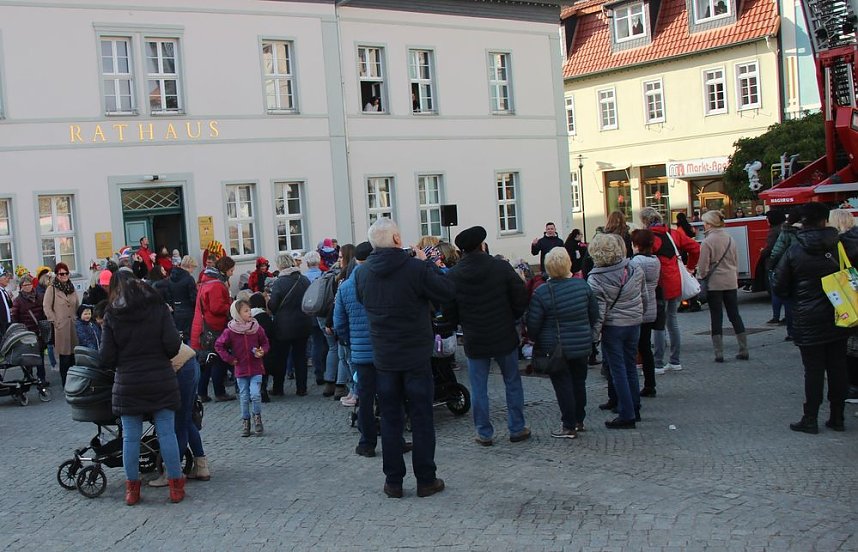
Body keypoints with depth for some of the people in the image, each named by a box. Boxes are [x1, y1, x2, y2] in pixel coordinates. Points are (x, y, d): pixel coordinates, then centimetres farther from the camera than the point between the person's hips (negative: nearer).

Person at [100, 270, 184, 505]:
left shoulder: (111, 315, -1)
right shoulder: (158, 307, -1)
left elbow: (107, 357, -4)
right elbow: (173, 344, -9)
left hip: (127, 384, 0)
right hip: (161, 380, 0)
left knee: (130, 437, 8)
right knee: (167, 433, 5)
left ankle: (132, 488, 16)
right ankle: (175, 485, 10)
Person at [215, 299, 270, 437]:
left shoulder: (256, 328, -4)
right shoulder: (230, 331, -8)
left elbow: (265, 343, 9)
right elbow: (219, 345, 2)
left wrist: (262, 352, -11)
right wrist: (229, 359, -4)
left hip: (256, 368, 0)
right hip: (241, 369, 0)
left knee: (255, 394, -12)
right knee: (244, 397, 7)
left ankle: (257, 417, 11)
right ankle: (245, 421, 23)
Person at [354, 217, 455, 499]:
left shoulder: (363, 274, -3)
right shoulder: (415, 268, -17)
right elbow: (448, 292, -9)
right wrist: (427, 264, 1)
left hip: (384, 357, 3)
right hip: (416, 356, -3)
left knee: (390, 419, 11)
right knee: (422, 418, 7)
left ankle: (393, 481, 16)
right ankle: (426, 480, 13)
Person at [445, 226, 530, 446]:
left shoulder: (453, 276, -7)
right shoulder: (502, 267, -8)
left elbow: (449, 313, -2)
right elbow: (521, 298, -6)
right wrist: (511, 319, 10)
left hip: (474, 340, 0)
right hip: (504, 337, 0)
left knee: (478, 389, 9)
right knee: (512, 383, 14)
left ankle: (484, 433, 14)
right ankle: (517, 429, 20)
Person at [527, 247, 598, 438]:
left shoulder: (541, 293, -18)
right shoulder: (583, 286, -5)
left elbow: (533, 324, -14)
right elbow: (594, 315, 5)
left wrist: (535, 340, 6)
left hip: (555, 349, -4)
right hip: (582, 345, 4)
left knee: (563, 385, 5)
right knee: (579, 382, 18)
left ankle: (569, 426, 11)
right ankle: (579, 420, 31)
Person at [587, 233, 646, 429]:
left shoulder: (595, 279, -15)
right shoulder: (635, 271, -2)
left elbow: (598, 310, -17)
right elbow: (644, 298, 9)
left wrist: (594, 335, -10)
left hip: (612, 327, -5)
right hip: (634, 324, 5)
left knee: (618, 370, 2)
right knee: (631, 367, 16)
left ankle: (627, 415, 3)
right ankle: (634, 409, 25)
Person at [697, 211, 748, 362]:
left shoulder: (707, 242, -13)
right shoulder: (730, 239, 5)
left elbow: (703, 267, -12)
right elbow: (736, 262, 12)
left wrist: (701, 278, 5)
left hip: (714, 283, -5)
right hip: (731, 283, 5)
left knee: (716, 317, 2)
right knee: (734, 315, 12)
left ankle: (719, 353, 4)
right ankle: (743, 350, 13)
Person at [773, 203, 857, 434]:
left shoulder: (793, 252, -9)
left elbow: (779, 286, -4)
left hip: (808, 321, -2)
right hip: (838, 318, 2)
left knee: (813, 370, 3)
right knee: (837, 367, 11)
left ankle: (810, 419, 7)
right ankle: (837, 417, 18)